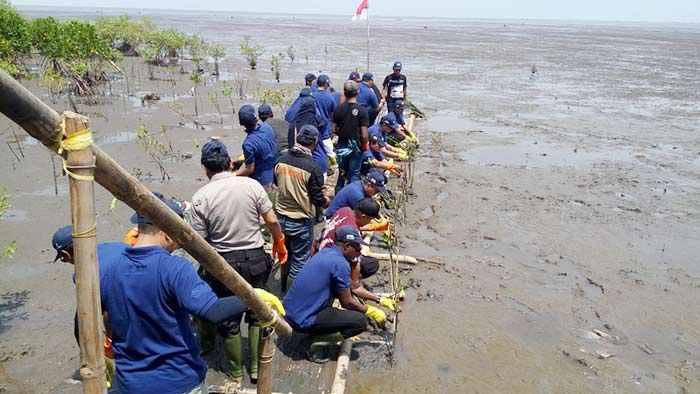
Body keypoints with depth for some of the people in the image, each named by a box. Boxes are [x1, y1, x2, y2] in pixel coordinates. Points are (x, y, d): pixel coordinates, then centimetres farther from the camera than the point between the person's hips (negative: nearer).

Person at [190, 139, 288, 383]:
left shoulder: (201, 197, -12)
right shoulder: (251, 185, -8)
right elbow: (272, 221, -6)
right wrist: (279, 244, 11)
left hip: (224, 263, -1)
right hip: (256, 258, 2)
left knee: (228, 317, 17)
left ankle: (235, 369, 34)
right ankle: (257, 366, 30)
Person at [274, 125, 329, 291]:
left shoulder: (281, 160, -4)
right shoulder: (312, 168, -21)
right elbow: (319, 200, -15)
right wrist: (327, 201, 7)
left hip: (281, 217, 6)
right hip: (301, 222, -6)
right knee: (299, 261, 9)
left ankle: (284, 287, 42)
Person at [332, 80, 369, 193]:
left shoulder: (338, 109, -4)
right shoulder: (361, 110, -15)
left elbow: (334, 130, 1)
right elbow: (364, 135, -15)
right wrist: (365, 145, 2)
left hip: (341, 146, 4)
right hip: (356, 146, -4)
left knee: (342, 172, 19)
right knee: (354, 174, 7)